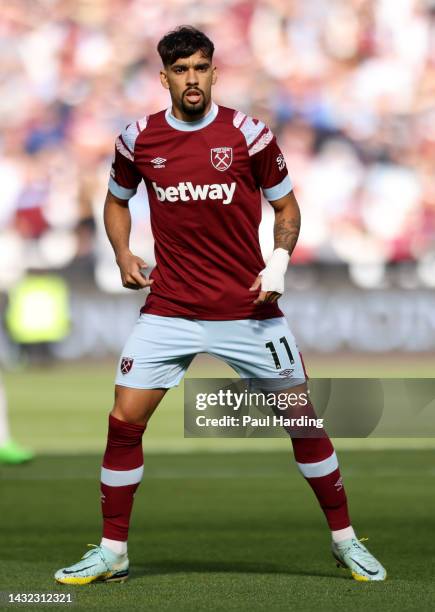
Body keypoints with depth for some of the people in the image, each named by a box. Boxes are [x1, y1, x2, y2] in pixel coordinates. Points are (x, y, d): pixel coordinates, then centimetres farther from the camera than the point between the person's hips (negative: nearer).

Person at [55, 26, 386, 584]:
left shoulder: (249, 134, -5)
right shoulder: (138, 139, 0)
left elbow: (286, 206, 6)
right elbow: (117, 200, 19)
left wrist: (278, 263, -10)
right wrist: (123, 255, 3)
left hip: (248, 308, -1)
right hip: (168, 309, 1)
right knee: (124, 422, -6)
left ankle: (345, 540, 17)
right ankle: (112, 553, 7)